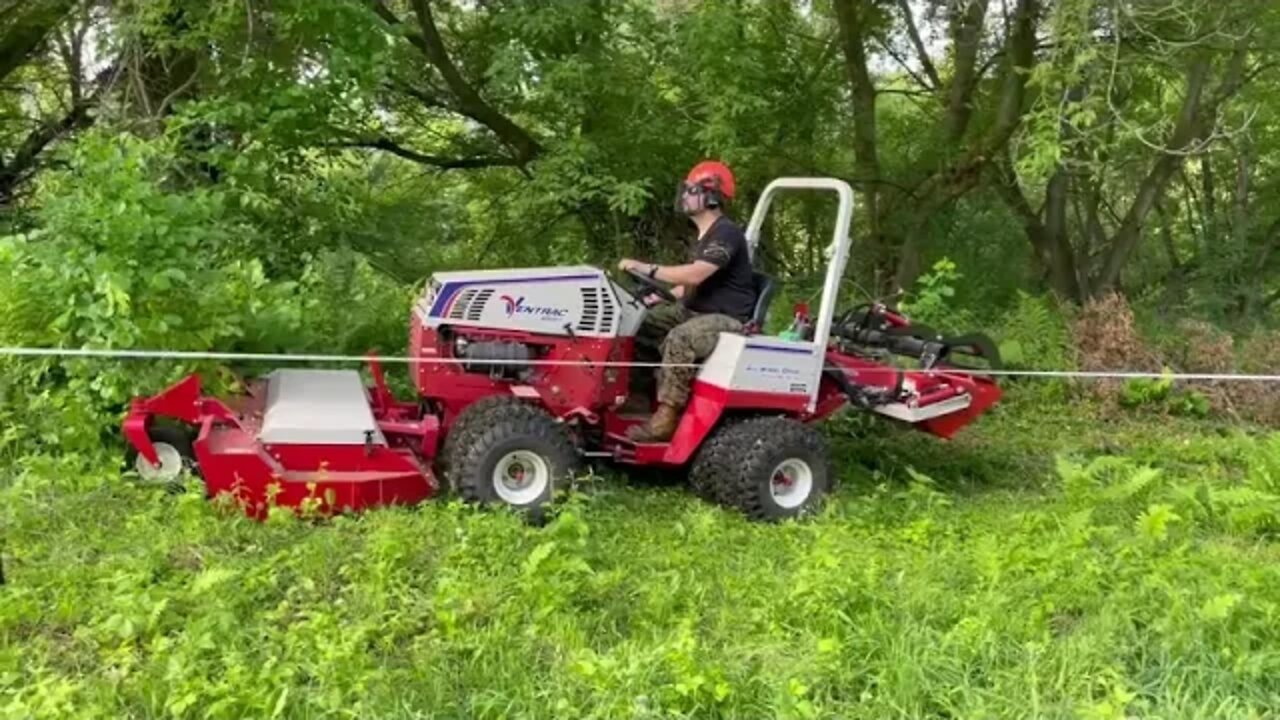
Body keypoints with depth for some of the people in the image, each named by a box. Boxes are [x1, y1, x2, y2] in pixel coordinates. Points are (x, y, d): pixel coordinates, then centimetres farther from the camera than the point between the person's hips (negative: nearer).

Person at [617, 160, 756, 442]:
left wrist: (646, 268, -28)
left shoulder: (726, 233, -18)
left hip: (728, 319, -10)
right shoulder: (704, 235, 14)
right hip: (696, 310, 10)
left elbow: (695, 274, -31)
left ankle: (666, 418, -33)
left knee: (679, 338, -36)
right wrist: (659, 296, 7)